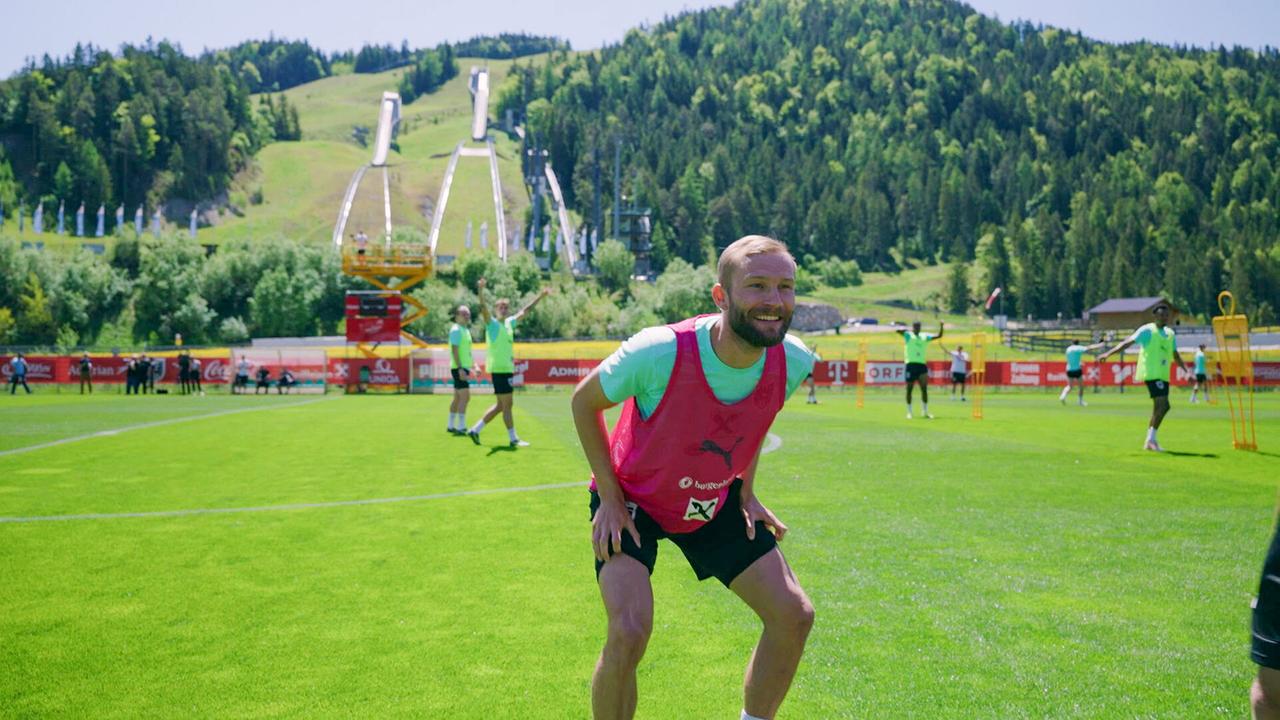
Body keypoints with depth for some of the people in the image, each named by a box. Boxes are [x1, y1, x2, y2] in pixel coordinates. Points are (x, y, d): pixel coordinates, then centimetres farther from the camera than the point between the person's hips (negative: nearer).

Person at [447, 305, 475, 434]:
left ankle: (451, 426, 20)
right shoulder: (456, 330, -11)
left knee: (458, 398, 13)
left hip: (463, 368, 10)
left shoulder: (465, 330, 18)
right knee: (465, 397, -13)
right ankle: (461, 427, -14)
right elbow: (454, 350, -19)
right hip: (459, 368, -10)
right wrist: (460, 369, -25)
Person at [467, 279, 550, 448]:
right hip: (499, 369, -8)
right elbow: (483, 308, -23)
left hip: (507, 369, 8)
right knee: (507, 404, -4)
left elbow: (525, 310, 26)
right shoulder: (492, 323, -5)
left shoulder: (509, 323, 15)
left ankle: (475, 429, 19)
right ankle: (513, 439, 2)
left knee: (500, 405, 12)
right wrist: (481, 290, -39)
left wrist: (540, 295, 30)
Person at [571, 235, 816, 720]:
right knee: (629, 631, -24)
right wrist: (611, 499, -15)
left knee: (794, 615, -1)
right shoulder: (659, 353, -34)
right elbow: (584, 402, -14)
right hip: (632, 501, -5)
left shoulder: (793, 363, -19)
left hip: (716, 504, 5)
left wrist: (745, 491, 2)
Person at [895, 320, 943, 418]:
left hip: (922, 364, 4)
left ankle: (926, 412, 9)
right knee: (909, 389, 1)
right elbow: (897, 331, -16)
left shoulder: (924, 336, 14)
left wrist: (941, 326, 2)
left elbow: (939, 336, 17)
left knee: (924, 389, 1)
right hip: (911, 364, -4)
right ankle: (909, 412, 8)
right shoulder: (908, 335, 1)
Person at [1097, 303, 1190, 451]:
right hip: (1151, 374, -8)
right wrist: (1108, 353, -25)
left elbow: (1175, 356, 25)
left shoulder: (1170, 333, 15)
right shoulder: (1147, 330, -6)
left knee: (1159, 407, 9)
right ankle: (1151, 439, -8)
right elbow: (1128, 342, -14)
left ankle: (1149, 441, 19)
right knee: (1163, 405, -16)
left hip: (1163, 375, 8)